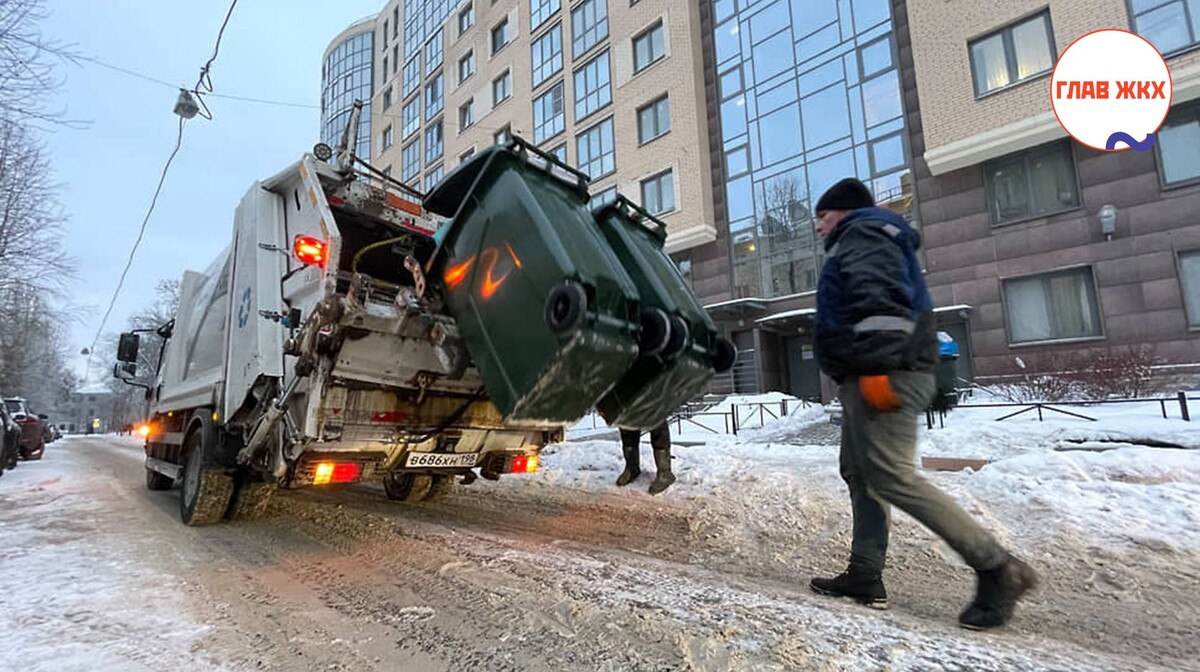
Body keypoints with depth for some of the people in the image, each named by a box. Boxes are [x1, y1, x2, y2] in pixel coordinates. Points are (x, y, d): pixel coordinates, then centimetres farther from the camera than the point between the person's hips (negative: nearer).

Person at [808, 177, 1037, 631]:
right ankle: (865, 576, 12)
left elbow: (879, 299, -20)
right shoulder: (862, 241, 30)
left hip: (883, 375, -11)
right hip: (868, 377, 11)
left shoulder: (862, 234, -2)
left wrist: (877, 367, -28)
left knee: (893, 478, -15)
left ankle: (998, 569, -7)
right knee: (860, 472, 10)